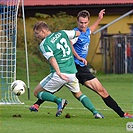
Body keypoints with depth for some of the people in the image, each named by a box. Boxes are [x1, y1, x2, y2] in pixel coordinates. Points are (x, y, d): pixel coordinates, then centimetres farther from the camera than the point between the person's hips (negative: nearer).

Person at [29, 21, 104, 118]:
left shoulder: (44, 44, -6)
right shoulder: (62, 33, 10)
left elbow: (52, 59, -21)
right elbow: (78, 33, 24)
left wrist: (59, 73, -33)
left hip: (58, 74, -6)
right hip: (72, 73, 6)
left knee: (37, 93, 8)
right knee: (78, 94, 28)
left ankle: (59, 101, -13)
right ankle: (95, 112, 10)